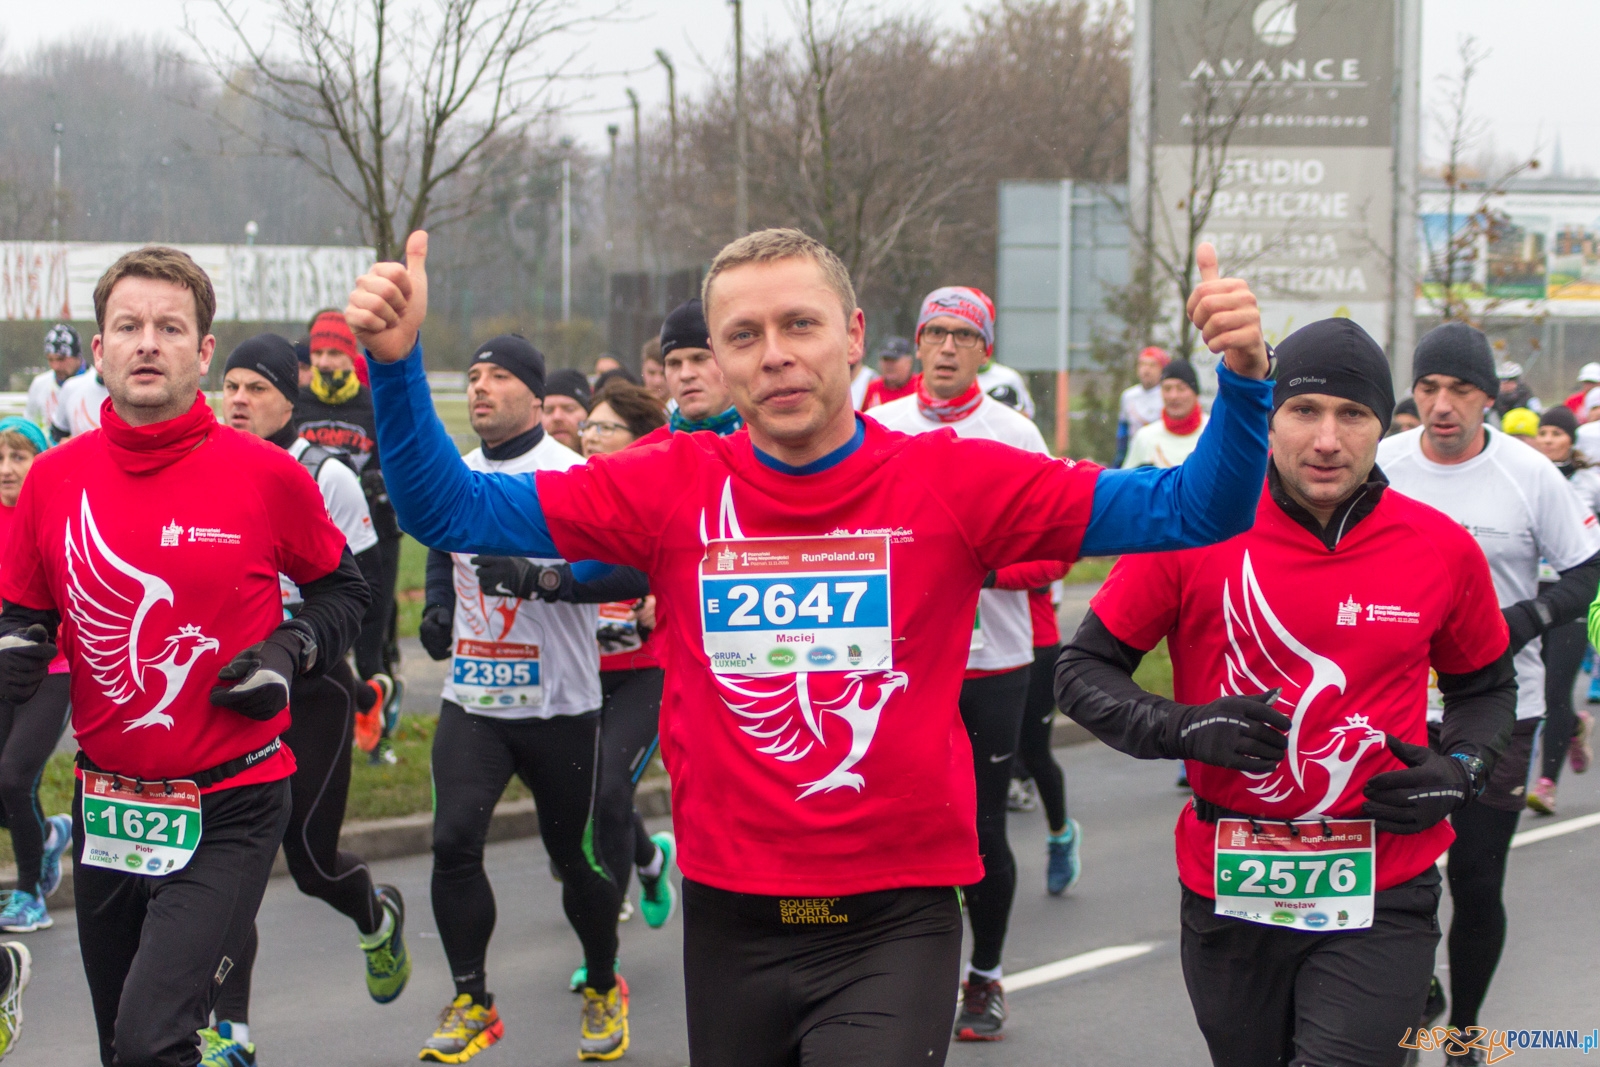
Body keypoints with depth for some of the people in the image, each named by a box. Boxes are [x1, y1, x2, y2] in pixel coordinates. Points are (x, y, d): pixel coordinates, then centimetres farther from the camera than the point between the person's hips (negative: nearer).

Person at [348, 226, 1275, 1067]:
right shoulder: (673, 487, -2)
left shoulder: (954, 481, -6)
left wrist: (1243, 380, -22)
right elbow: (452, 510, 0)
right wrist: (398, 364, -14)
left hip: (895, 922, -3)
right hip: (732, 923, 3)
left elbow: (1191, 512, -6)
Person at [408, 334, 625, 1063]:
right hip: (472, 701, 4)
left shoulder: (573, 476, -11)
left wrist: (539, 576, -32)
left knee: (575, 854, 7)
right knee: (454, 840, -11)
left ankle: (604, 989, 31)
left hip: (559, 704, -4)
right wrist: (437, 606, 13)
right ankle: (471, 1002, 3)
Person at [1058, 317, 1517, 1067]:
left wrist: (1460, 771, -2)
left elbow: (1484, 687, 17)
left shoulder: (1442, 550, 0)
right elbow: (1082, 671, 0)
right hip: (1229, 893, 1)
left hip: (1381, 899, -1)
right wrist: (1184, 728, -16)